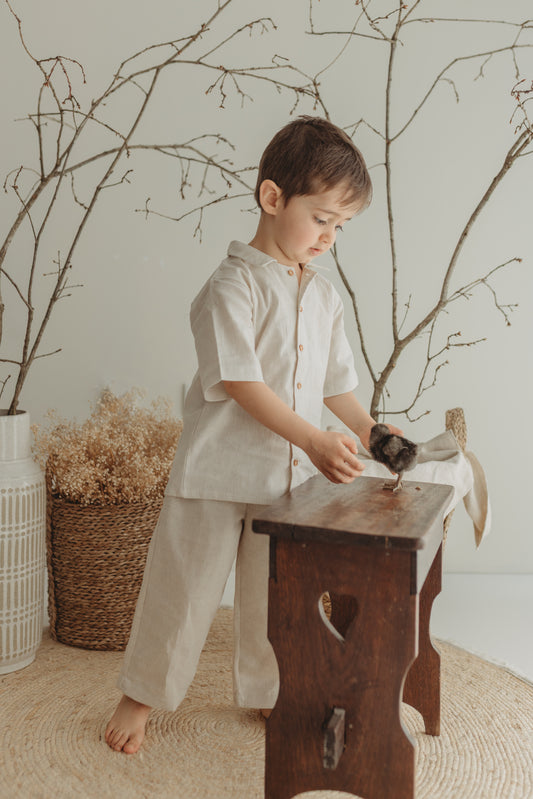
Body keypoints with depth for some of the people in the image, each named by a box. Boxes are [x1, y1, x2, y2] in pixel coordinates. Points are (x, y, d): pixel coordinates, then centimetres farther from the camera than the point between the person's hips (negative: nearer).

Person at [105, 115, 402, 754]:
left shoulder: (324, 296, 9)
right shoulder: (232, 285, -14)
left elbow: (334, 381, 14)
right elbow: (240, 382, -21)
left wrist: (368, 429, -2)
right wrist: (314, 440, -27)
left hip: (291, 477, 6)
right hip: (218, 473, -6)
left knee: (275, 594, 17)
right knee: (184, 588, 8)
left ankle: (266, 693, 38)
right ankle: (142, 693, 30)